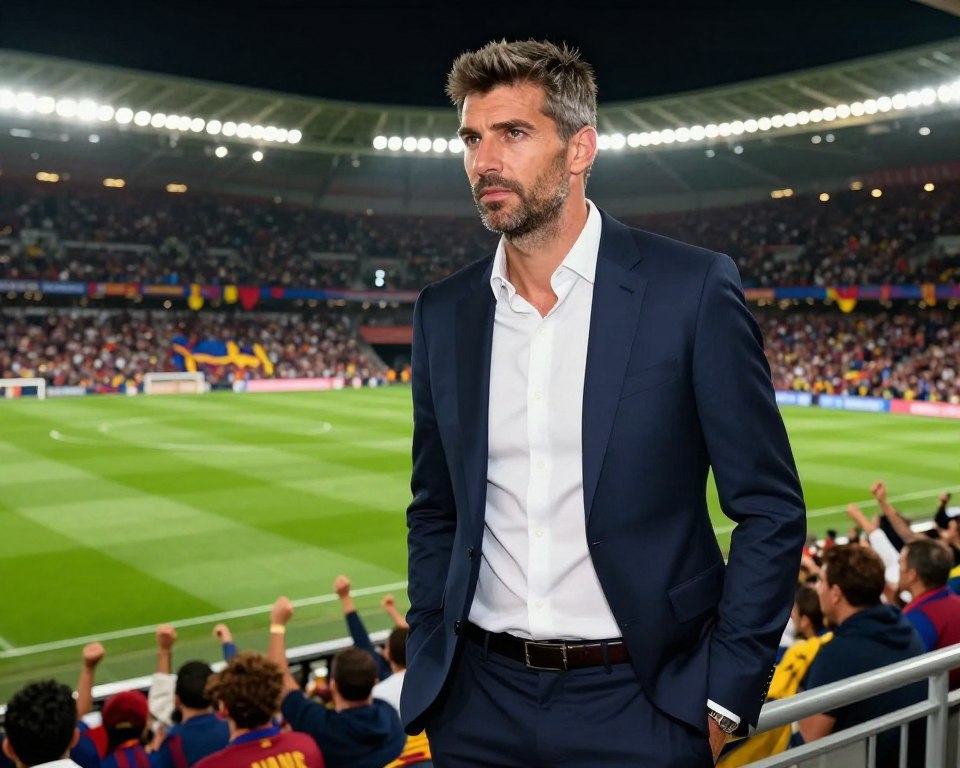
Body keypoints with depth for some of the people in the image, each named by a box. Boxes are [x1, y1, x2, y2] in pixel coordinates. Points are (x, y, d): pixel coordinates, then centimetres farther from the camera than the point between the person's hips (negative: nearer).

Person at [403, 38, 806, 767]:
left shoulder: (692, 288, -10)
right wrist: (430, 664, 5)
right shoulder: (444, 312, 3)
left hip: (637, 700, -3)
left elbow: (770, 509, -6)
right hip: (479, 700, 4)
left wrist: (722, 696, -9)